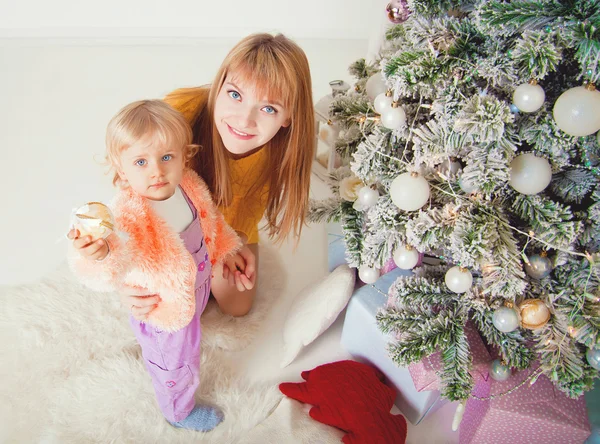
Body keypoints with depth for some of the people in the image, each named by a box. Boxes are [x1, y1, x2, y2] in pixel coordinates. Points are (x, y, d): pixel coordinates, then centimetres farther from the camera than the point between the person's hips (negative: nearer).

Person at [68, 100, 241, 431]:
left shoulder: (188, 185, -18)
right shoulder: (130, 215, -39)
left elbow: (209, 218, 1)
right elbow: (123, 248, -59)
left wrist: (225, 249, 13)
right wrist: (100, 254, -80)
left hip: (195, 286, 7)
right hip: (166, 310, -6)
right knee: (176, 364, 20)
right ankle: (179, 412, 51)